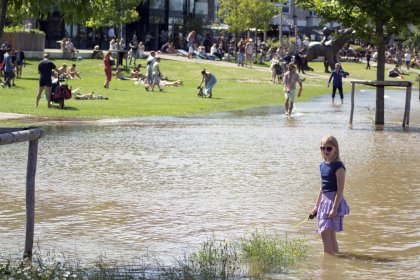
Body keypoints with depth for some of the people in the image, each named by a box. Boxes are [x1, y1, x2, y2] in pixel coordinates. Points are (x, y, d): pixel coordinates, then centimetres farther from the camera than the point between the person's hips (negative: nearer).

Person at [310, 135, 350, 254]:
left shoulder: (338, 166, -12)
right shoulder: (323, 165, 13)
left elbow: (340, 189, -16)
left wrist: (335, 208, -20)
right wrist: (316, 206, 22)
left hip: (334, 201, -9)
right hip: (325, 201, 9)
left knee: (325, 232, -15)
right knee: (331, 234, 12)